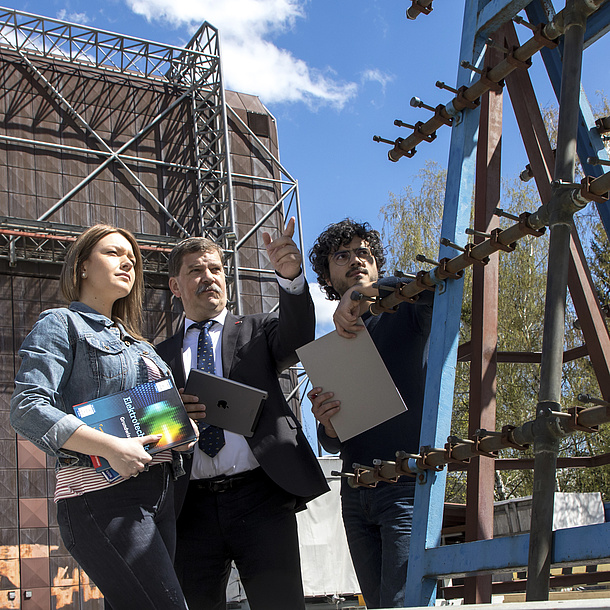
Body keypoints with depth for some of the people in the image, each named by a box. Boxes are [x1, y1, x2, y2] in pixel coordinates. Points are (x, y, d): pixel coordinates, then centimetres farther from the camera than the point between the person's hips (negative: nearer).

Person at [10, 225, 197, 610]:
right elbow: (27, 408, -11)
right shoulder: (61, 324, 2)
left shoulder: (136, 344, 26)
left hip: (159, 491, 8)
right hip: (102, 492, -8)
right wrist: (111, 447, -21)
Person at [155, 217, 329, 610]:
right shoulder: (163, 355, 16)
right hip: (192, 507, 2)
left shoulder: (258, 331, 13)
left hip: (260, 498, -1)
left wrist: (291, 276, -26)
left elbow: (298, 337, -9)